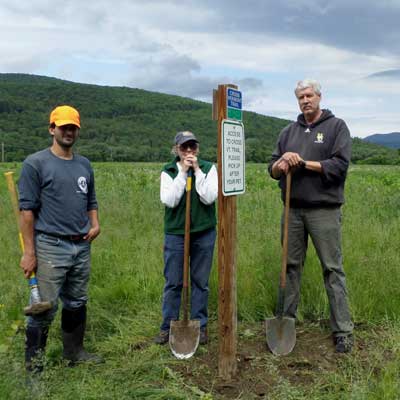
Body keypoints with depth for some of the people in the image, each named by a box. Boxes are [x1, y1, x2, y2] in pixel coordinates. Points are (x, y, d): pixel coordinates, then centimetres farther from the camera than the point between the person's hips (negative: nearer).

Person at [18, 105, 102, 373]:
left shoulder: (84, 164, 12)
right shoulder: (36, 164, -6)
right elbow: (27, 209, -9)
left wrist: (95, 224, 2)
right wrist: (29, 252, -13)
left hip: (82, 247, 6)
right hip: (51, 247, -6)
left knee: (77, 303, 16)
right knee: (45, 307, -3)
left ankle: (74, 351, 32)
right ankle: (34, 361, 13)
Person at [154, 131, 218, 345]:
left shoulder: (208, 168, 1)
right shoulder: (168, 172, 2)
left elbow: (209, 197, -12)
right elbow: (169, 200, -13)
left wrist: (197, 171, -14)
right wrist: (183, 173, -14)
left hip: (204, 233, 0)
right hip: (175, 233, 0)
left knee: (200, 282, 8)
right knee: (173, 282, 4)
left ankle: (200, 326, 21)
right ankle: (167, 327, 17)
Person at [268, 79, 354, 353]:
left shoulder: (336, 127, 2)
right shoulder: (289, 132, 14)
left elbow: (340, 165, -10)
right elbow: (273, 170, 12)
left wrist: (304, 163, -12)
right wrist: (281, 163, -10)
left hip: (324, 210, -4)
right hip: (293, 210, 4)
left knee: (333, 269, -1)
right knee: (291, 266, 10)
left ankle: (343, 331, 6)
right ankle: (287, 319, 22)